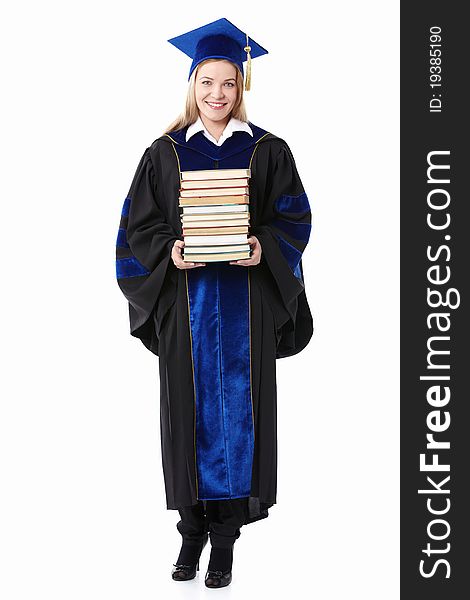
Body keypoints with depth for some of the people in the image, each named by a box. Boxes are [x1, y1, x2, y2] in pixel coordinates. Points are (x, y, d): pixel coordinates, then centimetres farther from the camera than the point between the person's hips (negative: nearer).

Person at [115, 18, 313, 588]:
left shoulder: (267, 150, 7)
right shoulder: (165, 153, 8)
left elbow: (293, 218, 4)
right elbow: (139, 225, 5)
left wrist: (262, 247, -15)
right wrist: (169, 252, -14)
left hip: (246, 303, 0)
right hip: (184, 300, 1)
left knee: (237, 408, 0)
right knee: (190, 409, 4)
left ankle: (225, 535, 11)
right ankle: (193, 528, 18)